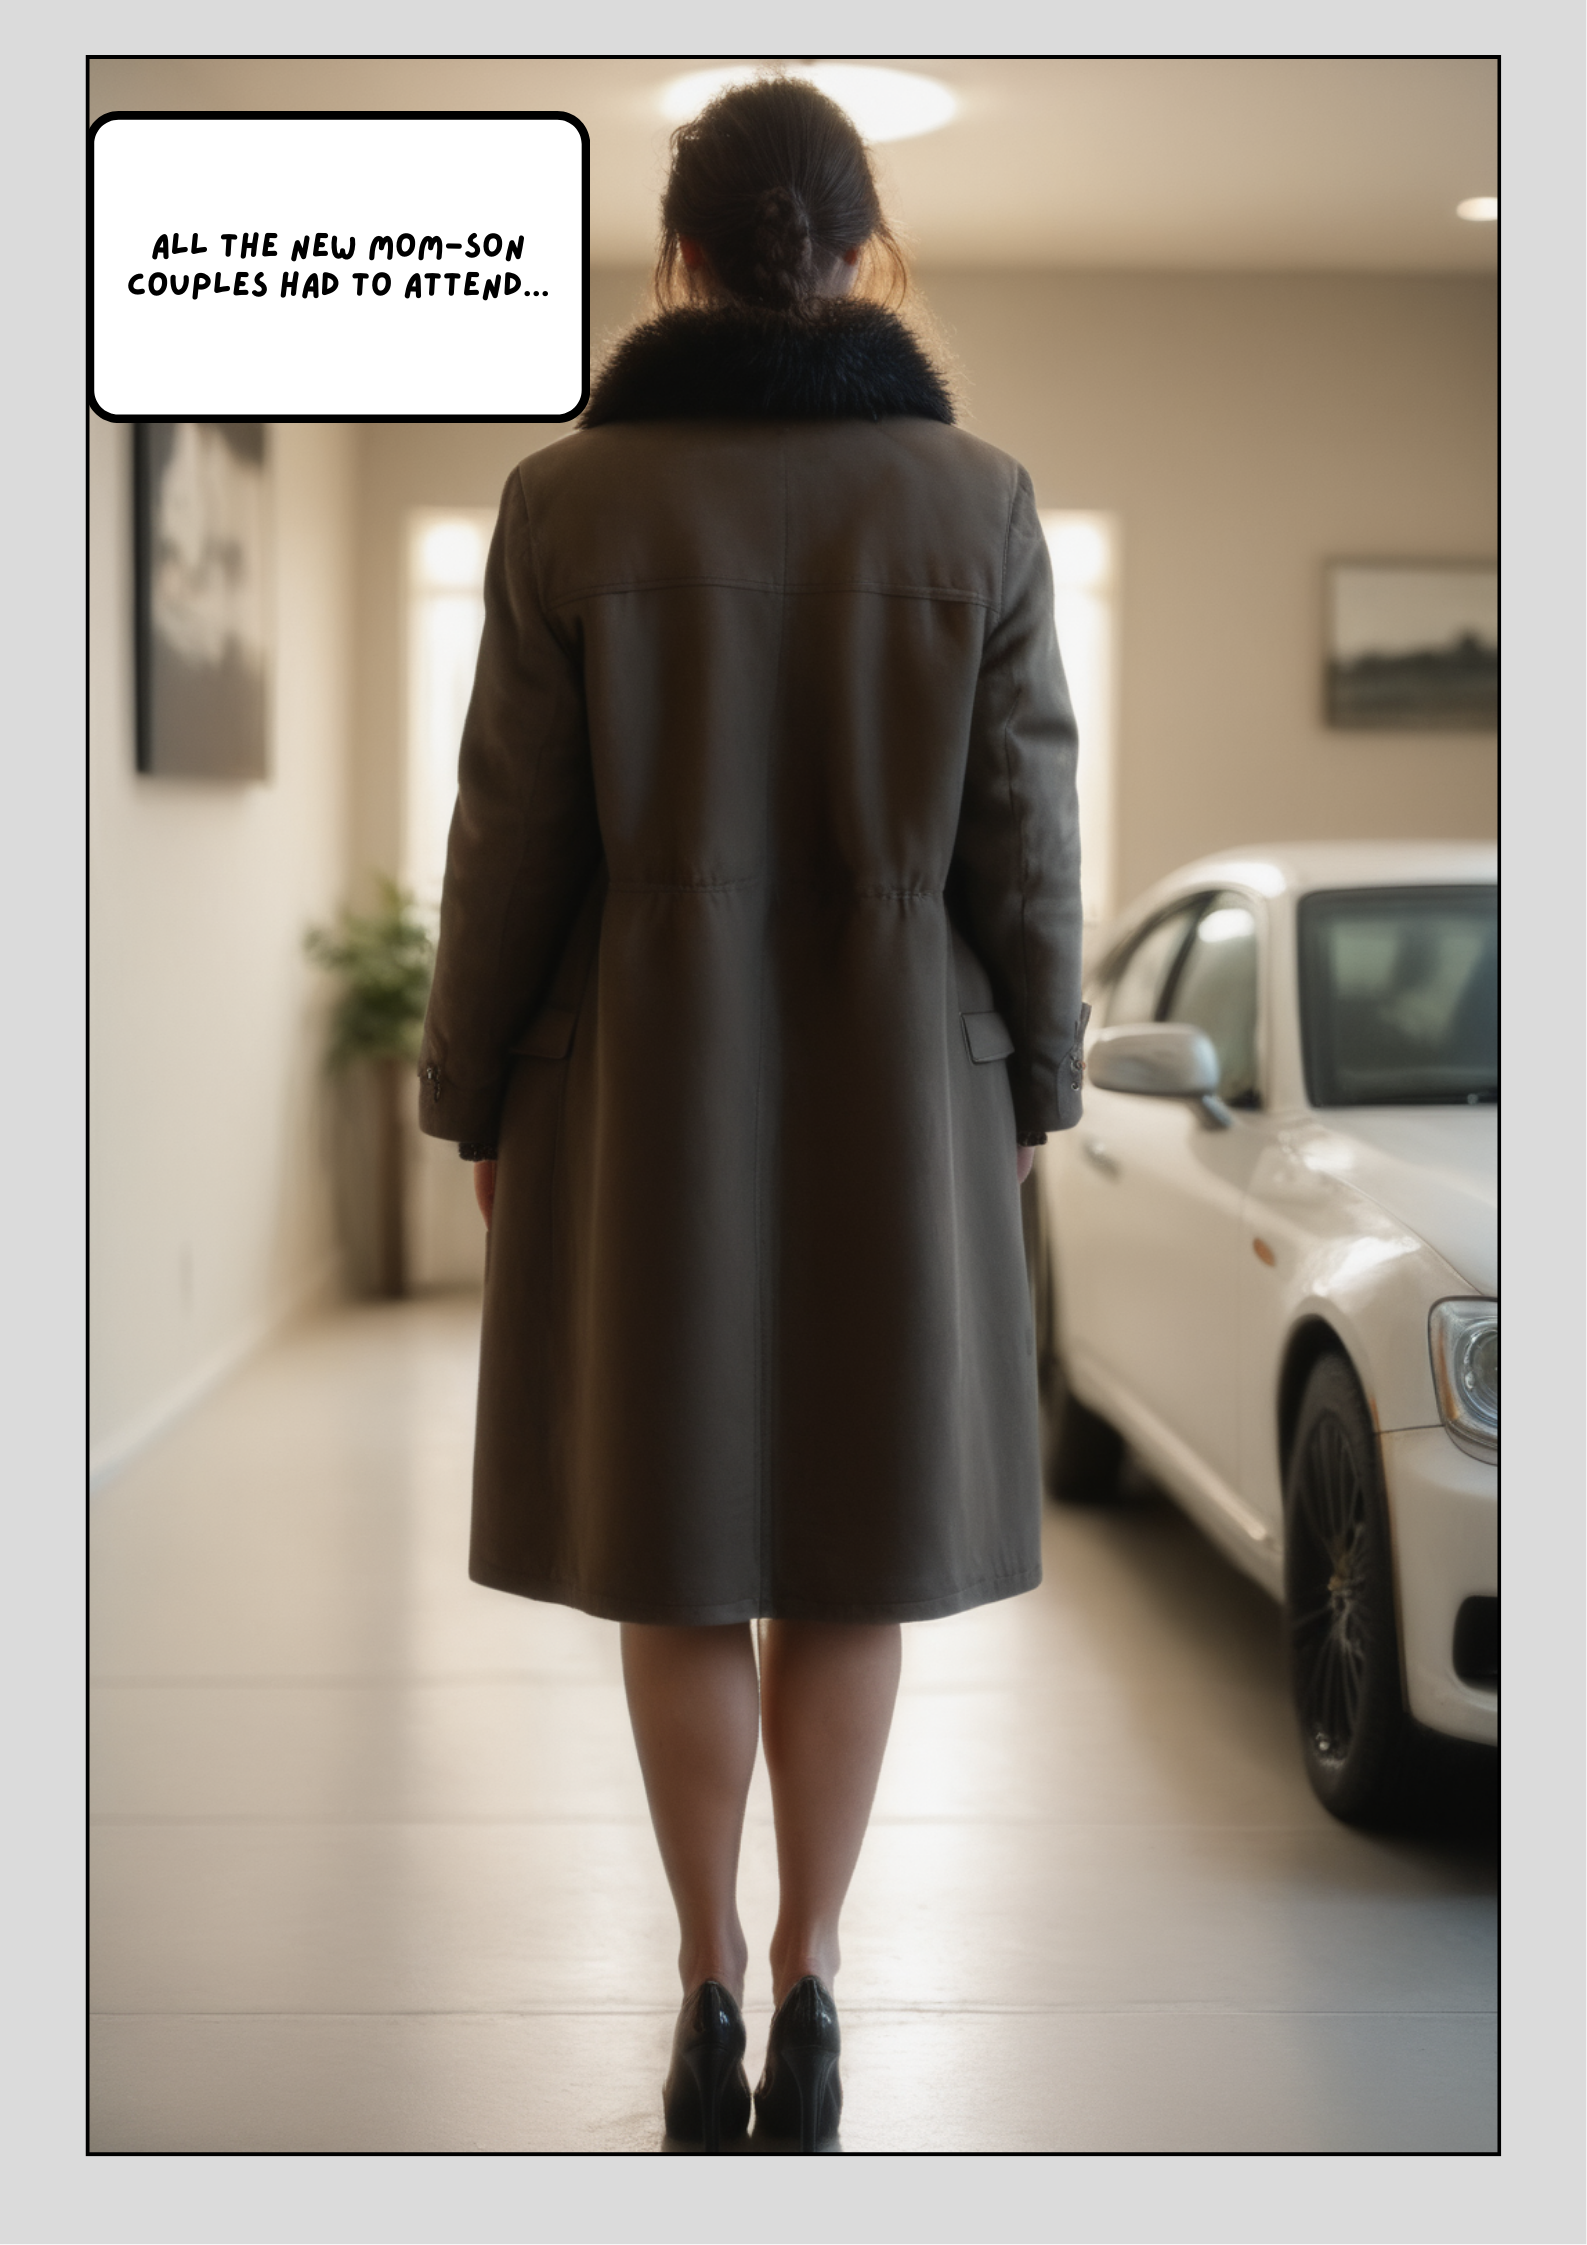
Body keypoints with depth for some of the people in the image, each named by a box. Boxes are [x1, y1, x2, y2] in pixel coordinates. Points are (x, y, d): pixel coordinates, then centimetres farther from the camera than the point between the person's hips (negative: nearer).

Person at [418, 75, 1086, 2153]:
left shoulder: (571, 501, -8)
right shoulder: (976, 502, -6)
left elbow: (514, 838, -6)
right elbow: (1021, 838, -4)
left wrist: (475, 1104, 5)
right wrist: (1033, 1090, 9)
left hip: (645, 1085, 0)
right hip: (894, 1088, 1)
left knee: (681, 1530, 12)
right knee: (849, 1537, 13)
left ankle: (714, 1995, 16)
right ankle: (806, 1989, 13)